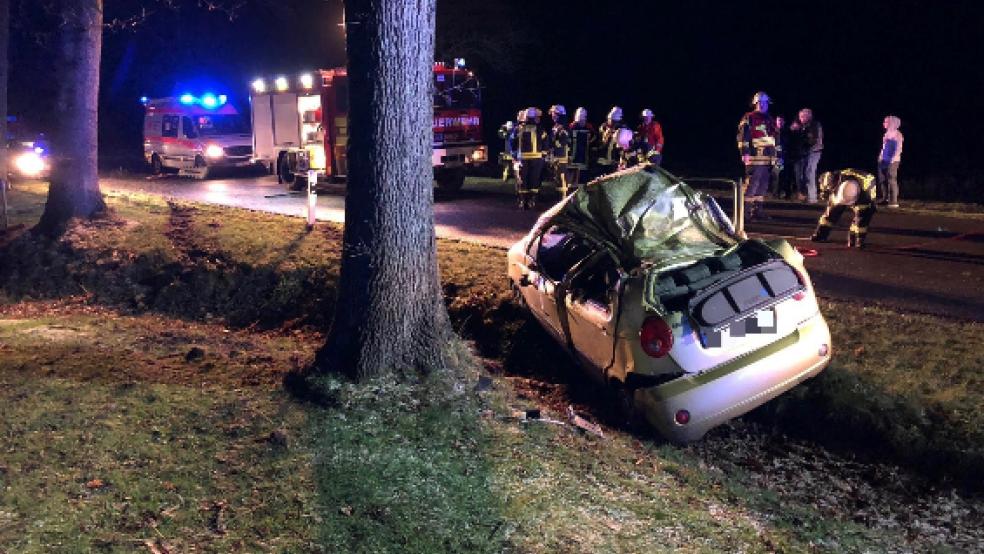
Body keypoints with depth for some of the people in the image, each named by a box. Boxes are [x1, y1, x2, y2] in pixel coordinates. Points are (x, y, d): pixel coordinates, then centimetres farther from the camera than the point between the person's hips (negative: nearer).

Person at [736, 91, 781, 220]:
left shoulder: (770, 120, 21)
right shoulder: (748, 118, -2)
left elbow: (776, 138, 25)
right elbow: (743, 136, -11)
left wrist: (778, 154, 21)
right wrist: (745, 153, -20)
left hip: (768, 158, 8)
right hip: (755, 158, -7)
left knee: (763, 184, 8)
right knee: (752, 183, -12)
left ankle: (759, 210, 13)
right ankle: (747, 210, -9)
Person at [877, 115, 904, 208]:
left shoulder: (897, 134, -5)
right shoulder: (886, 134, 16)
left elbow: (899, 148, -10)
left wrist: (894, 159, -18)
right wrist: (880, 157, 14)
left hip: (892, 161, -8)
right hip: (884, 160, 8)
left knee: (892, 180, -11)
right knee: (882, 180, 7)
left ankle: (893, 201, -11)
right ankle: (884, 199, 14)